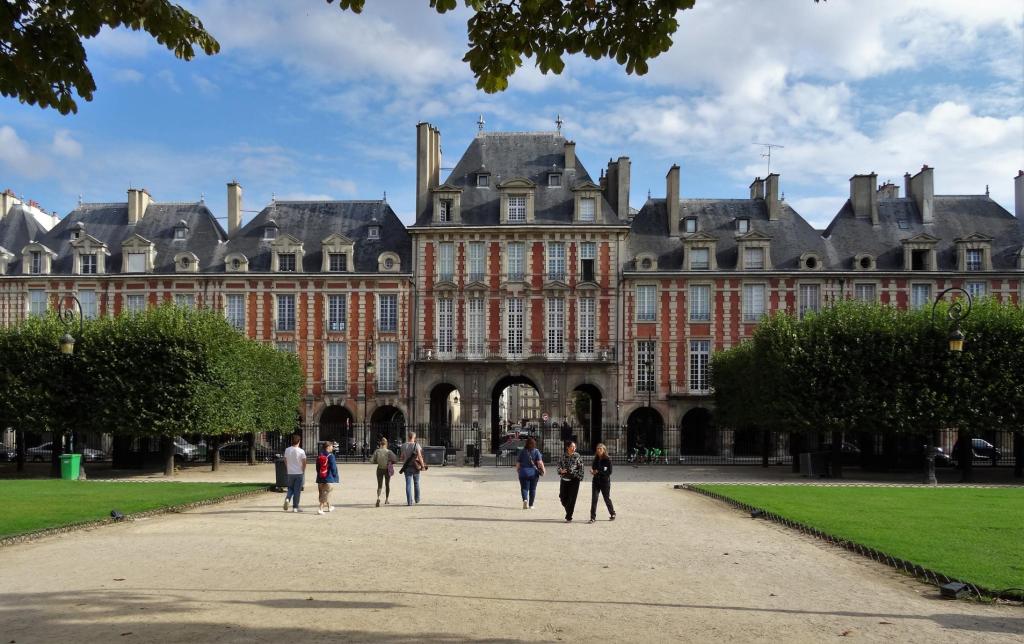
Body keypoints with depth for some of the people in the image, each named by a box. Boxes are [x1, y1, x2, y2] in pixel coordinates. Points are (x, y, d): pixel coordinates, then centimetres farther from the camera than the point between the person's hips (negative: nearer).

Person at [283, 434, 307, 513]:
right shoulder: (301, 451, -11)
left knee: (290, 488, 19)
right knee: (297, 490, 5)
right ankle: (295, 507, 8)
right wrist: (303, 471, 6)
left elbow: (285, 461, 7)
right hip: (299, 473, -3)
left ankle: (287, 498, -9)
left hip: (290, 473, 3)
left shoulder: (287, 450, -2)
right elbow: (304, 463, -10)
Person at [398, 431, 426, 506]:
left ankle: (409, 501, -8)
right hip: (415, 466, -1)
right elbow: (420, 456, -13)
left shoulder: (403, 445, -1)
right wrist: (423, 466, -5)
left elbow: (401, 457, 5)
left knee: (408, 484, 0)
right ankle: (417, 499, 29)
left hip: (407, 467, 1)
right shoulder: (416, 445, -9)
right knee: (416, 483, 18)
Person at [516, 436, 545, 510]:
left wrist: (517, 470, 18)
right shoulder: (536, 451, -3)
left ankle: (525, 499, -25)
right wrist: (543, 470, 2)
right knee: (532, 489, 11)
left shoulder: (522, 451, 0)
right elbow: (540, 463, -11)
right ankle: (531, 505, 13)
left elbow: (518, 463, 2)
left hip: (524, 472, 0)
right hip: (534, 473, 1)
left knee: (524, 488, 2)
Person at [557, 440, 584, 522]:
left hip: (574, 480, -3)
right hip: (564, 479, 3)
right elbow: (559, 465, 13)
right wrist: (561, 470, -8)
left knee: (571, 499, -3)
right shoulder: (563, 456, 6)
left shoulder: (578, 457, -1)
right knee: (563, 497, 6)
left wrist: (580, 478, -9)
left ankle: (569, 517, 4)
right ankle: (568, 511, 32)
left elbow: (581, 468, -1)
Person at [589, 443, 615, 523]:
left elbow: (609, 472, -13)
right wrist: (592, 471, -8)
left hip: (605, 482, -4)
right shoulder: (596, 459, 6)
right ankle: (593, 517, -3)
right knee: (594, 499, -5)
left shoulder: (608, 460, -9)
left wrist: (598, 472, -18)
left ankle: (612, 514, 30)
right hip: (596, 482, 4)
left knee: (607, 499, 10)